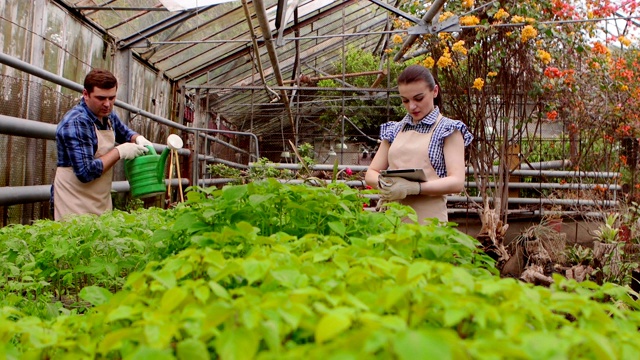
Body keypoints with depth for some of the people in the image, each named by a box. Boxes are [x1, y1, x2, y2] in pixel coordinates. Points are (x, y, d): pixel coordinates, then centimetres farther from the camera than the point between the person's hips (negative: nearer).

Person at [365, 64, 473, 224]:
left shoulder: (448, 130, 2)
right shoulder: (394, 130, 15)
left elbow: (457, 182, -9)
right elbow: (370, 174, 13)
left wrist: (412, 187, -22)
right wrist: (383, 183, -11)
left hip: (428, 218, -3)